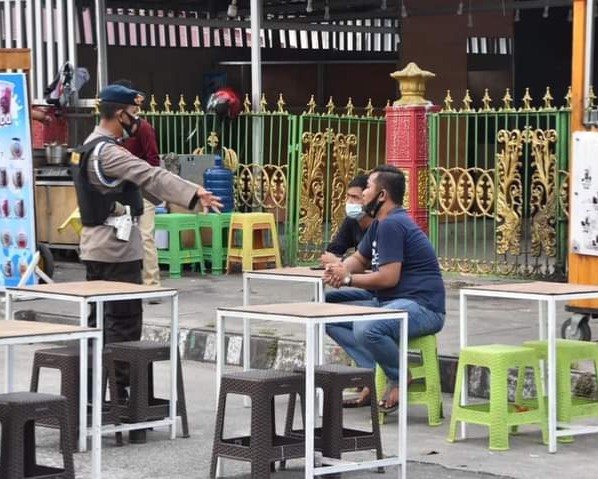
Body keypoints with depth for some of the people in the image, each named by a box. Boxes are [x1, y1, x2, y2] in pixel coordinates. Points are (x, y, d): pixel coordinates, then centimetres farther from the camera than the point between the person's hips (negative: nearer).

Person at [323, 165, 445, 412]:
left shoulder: (392, 225, -18)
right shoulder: (380, 224, 15)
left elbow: (388, 278, -23)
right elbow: (359, 259, 24)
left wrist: (348, 278, -10)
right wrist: (341, 269, 0)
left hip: (422, 306, -11)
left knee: (365, 328, -38)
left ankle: (399, 380, -9)